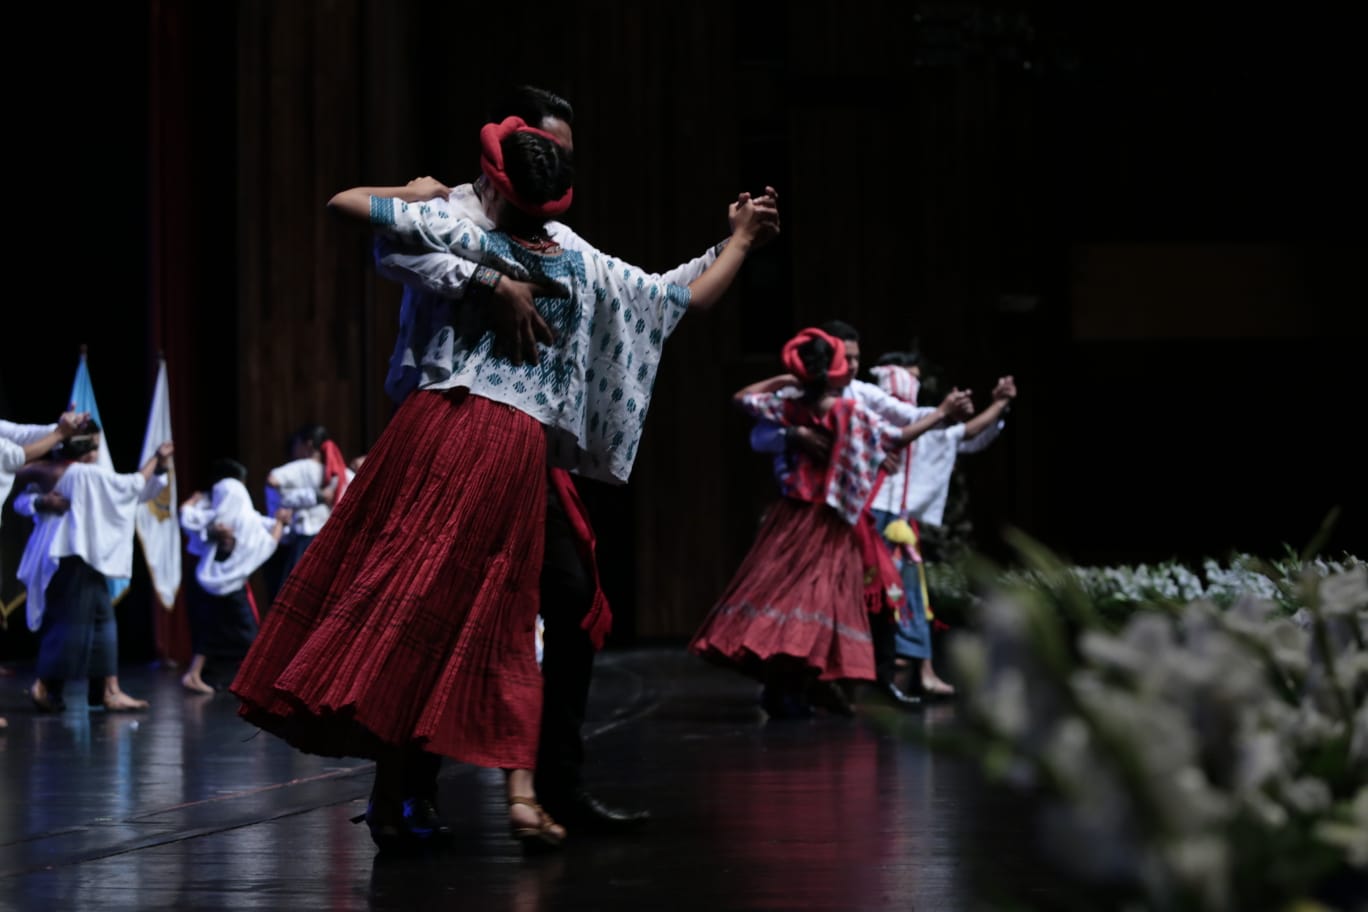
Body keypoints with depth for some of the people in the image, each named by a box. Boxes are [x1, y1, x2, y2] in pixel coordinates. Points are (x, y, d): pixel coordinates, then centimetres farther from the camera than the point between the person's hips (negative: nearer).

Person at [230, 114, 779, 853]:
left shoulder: (468, 237, 5)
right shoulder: (587, 271, 12)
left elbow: (343, 202, 10)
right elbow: (691, 297, 24)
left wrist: (416, 193, 27)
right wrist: (741, 241, 39)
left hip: (436, 426, -2)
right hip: (518, 451, 2)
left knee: (394, 594, 1)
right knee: (496, 624, 8)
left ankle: (393, 795, -5)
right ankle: (520, 790, -3)